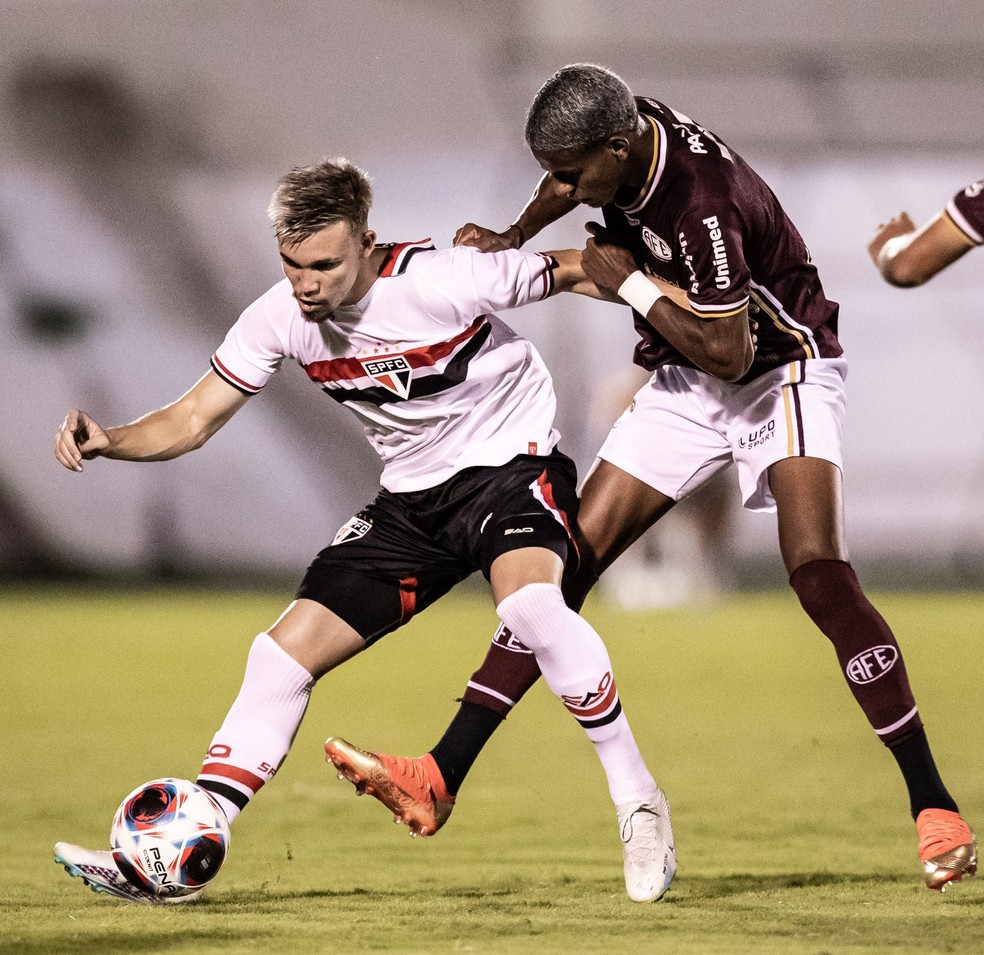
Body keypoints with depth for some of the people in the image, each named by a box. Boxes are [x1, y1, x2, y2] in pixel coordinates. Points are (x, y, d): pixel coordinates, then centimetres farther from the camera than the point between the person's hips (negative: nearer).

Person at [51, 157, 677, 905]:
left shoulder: (444, 280, -26)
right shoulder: (281, 319, -10)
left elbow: (573, 272, -11)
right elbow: (190, 422, -4)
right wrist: (106, 442, -22)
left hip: (510, 459, -6)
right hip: (413, 497, 6)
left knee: (531, 605, -36)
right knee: (286, 652, -4)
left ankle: (639, 802, -19)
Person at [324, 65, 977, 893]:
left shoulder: (703, 202, -32)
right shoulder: (621, 135, -9)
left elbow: (728, 352, -28)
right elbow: (568, 184, 18)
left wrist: (627, 282, -20)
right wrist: (513, 238, 2)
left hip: (782, 371, -7)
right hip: (684, 385, 8)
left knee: (818, 570, -26)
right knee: (569, 557, -2)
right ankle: (440, 778, -3)